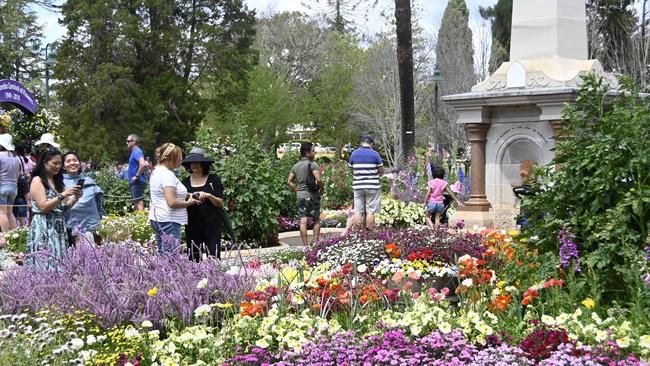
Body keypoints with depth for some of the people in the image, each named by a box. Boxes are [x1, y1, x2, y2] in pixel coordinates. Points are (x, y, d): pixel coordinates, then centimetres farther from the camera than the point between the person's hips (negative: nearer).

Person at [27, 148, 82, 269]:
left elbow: (65, 206, 16)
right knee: (45, 262, -10)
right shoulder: (37, 180, -4)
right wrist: (63, 195, -18)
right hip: (43, 227, -6)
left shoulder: (58, 181, 16)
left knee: (59, 262, 1)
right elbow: (43, 207, -13)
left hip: (59, 227, 6)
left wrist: (75, 198, -3)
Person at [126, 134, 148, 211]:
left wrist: (137, 176, -23)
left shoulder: (137, 152, -15)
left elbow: (143, 164, -31)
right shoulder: (134, 152, 17)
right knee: (135, 203, 15)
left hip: (137, 182, -11)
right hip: (134, 182, 11)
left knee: (139, 202, -13)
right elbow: (144, 164, 29)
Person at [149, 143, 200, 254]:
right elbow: (172, 202, -22)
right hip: (168, 221, -10)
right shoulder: (167, 175, -15)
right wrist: (189, 202, -7)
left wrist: (186, 197, 16)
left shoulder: (157, 171, 17)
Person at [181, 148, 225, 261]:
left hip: (212, 225, -3)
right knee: (193, 258, 2)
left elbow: (220, 203, -1)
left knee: (214, 257, -6)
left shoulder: (214, 180, 1)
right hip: (192, 226, 3)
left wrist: (209, 195, -18)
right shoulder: (186, 182, 9)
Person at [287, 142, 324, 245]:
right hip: (311, 195, -5)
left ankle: (305, 245, 1)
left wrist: (297, 191, 14)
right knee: (316, 219, 8)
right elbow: (318, 179, -21)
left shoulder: (296, 166, 11)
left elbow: (289, 181, 11)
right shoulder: (312, 164, -10)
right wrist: (322, 188, -4)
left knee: (303, 221, 2)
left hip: (300, 195, 5)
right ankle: (315, 242, 4)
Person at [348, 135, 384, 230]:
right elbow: (381, 171, 0)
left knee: (358, 211, 6)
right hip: (372, 186, -3)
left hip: (357, 186, 3)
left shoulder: (354, 154, 5)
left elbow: (352, 171, 9)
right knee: (370, 211, 1)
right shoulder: (375, 154, -4)